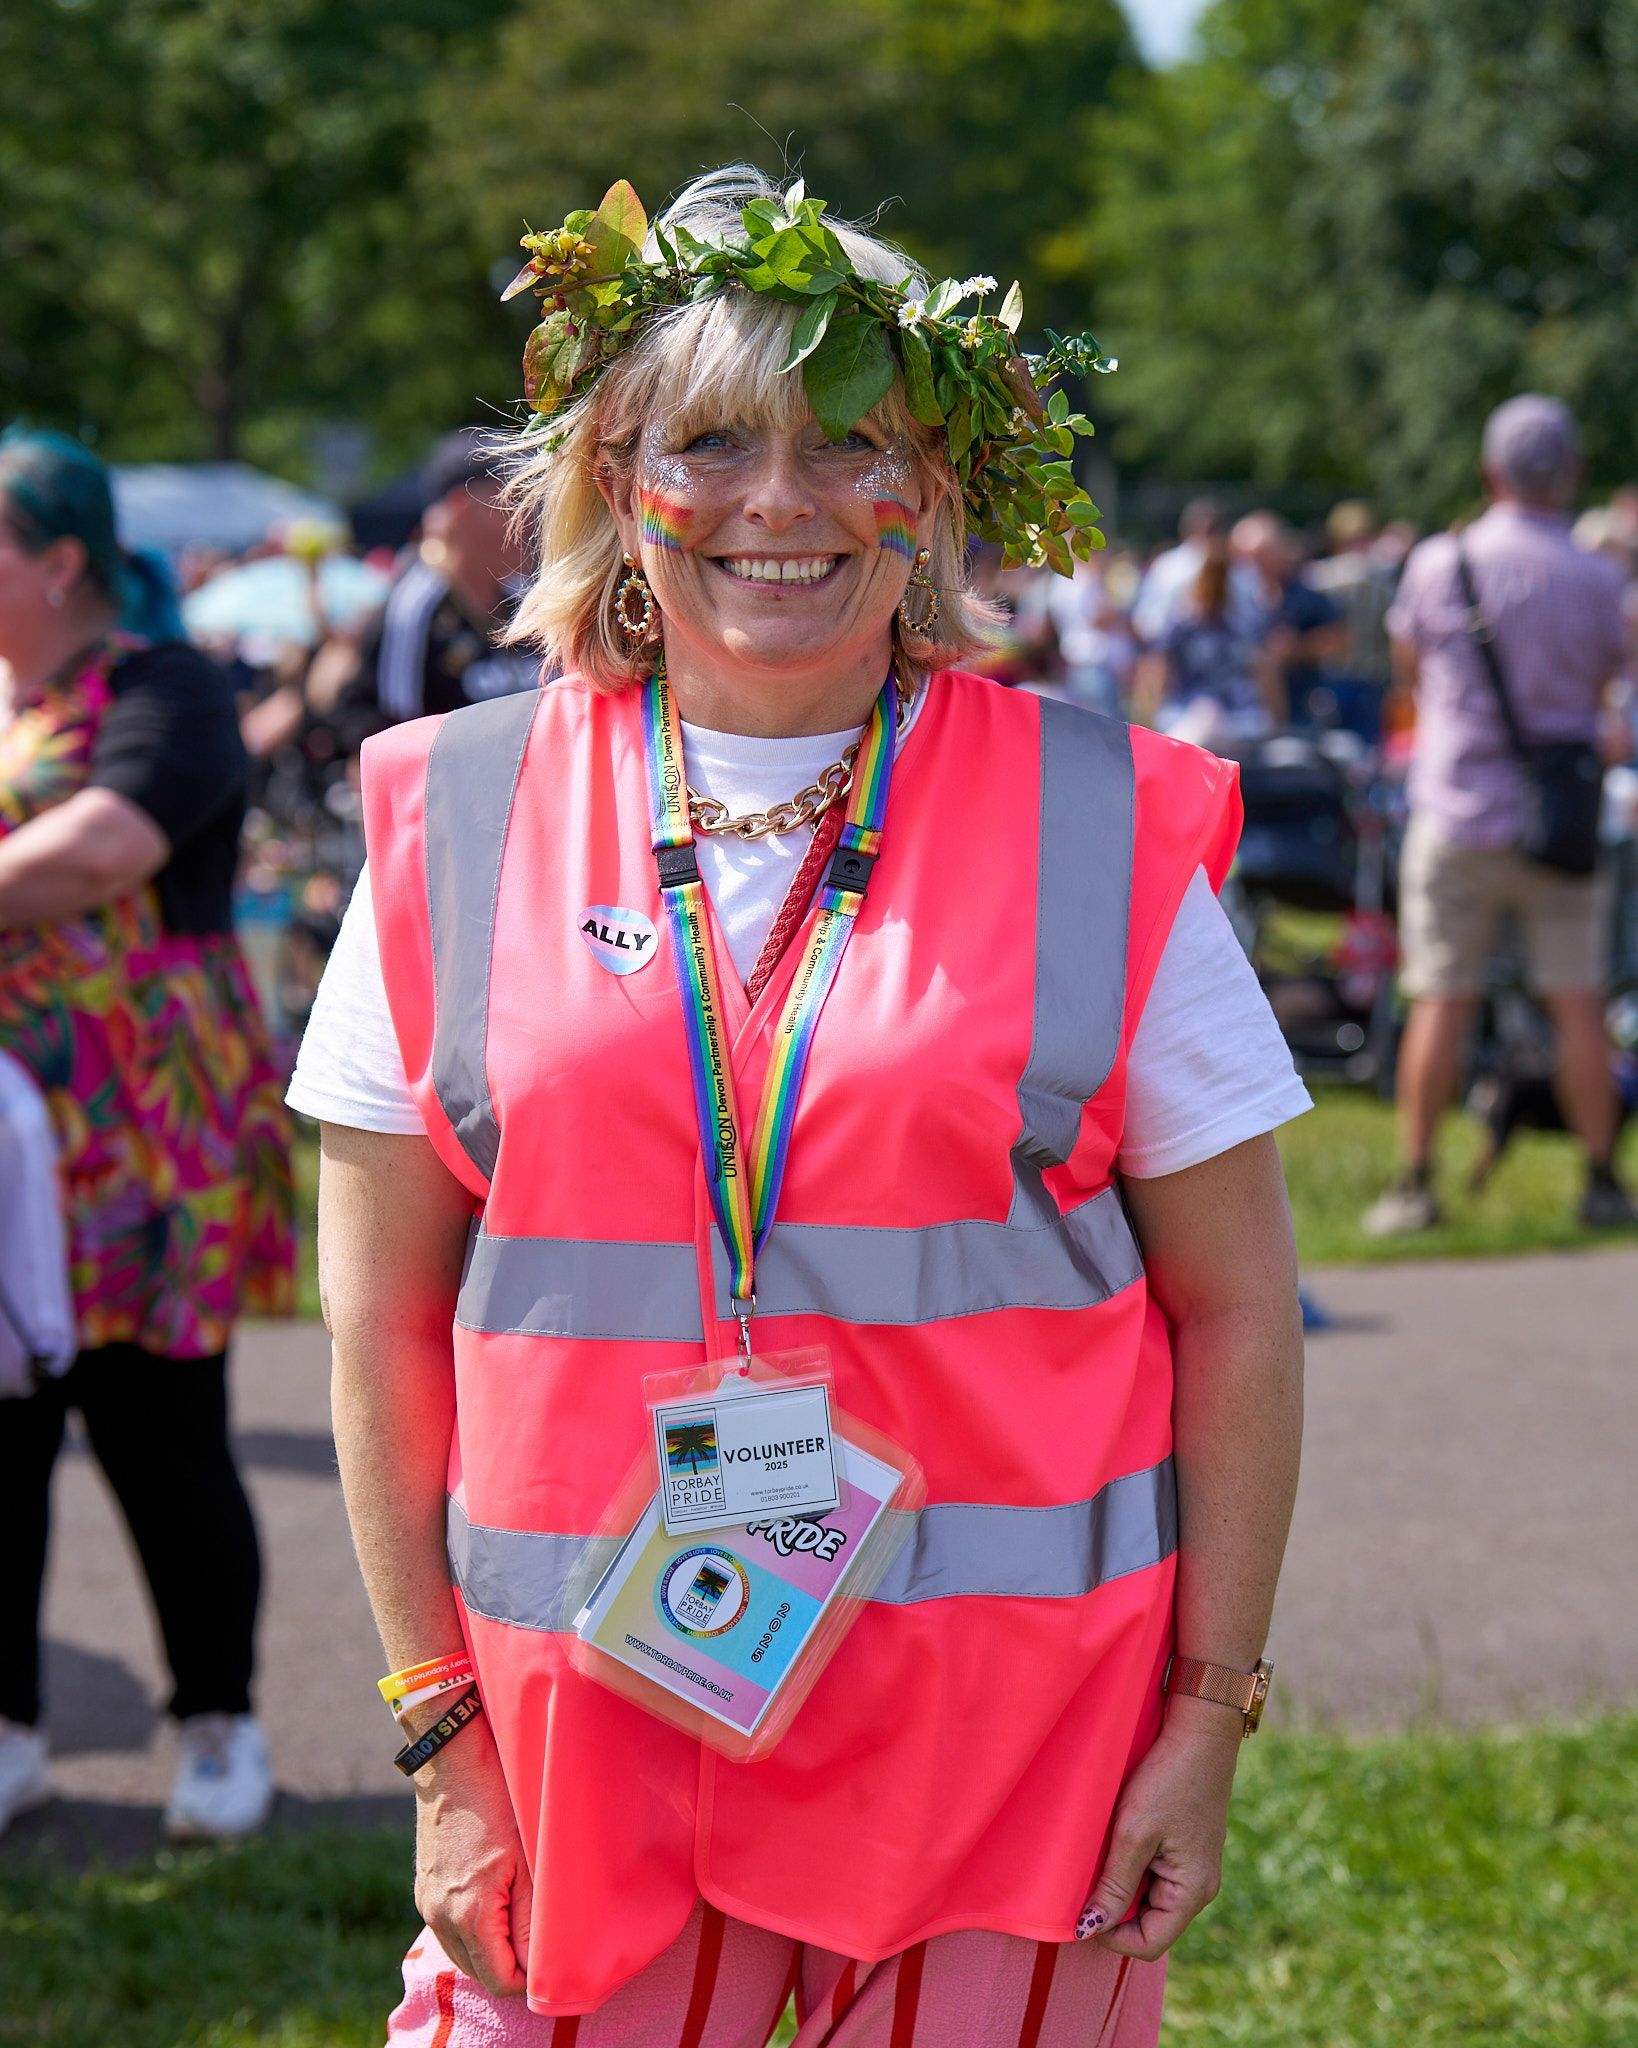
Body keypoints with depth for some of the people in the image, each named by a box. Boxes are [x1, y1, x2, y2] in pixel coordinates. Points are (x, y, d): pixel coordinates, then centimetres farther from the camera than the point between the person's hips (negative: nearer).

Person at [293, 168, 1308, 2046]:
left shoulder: (1106, 832, -1)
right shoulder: (459, 821, 1)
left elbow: (1234, 1308, 2)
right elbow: (385, 1320, 4)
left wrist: (1209, 1715, -2)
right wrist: (443, 1730, 1)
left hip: (1008, 1733, -1)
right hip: (586, 1730, 1)